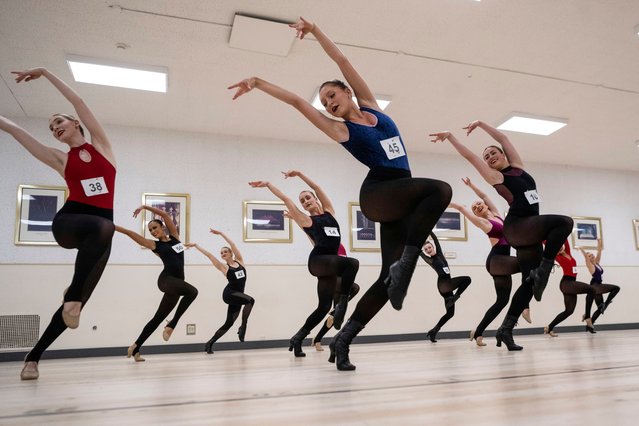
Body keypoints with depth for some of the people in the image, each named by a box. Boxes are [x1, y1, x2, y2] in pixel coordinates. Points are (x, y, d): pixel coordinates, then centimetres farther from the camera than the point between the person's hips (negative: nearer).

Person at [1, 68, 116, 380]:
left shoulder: (100, 144, 14)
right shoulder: (60, 159, 14)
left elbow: (79, 103, 10)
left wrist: (45, 72, 12)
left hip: (101, 230, 1)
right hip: (68, 221, -1)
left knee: (77, 302, -1)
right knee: (103, 227, -40)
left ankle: (33, 357, 13)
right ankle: (72, 295, -31)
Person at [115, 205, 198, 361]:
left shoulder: (175, 236, 16)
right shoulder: (154, 245, 9)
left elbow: (165, 214, 9)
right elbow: (129, 233, 9)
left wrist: (145, 206, 9)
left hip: (177, 282, 4)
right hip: (166, 279, -4)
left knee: (158, 318, 8)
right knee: (192, 291, -31)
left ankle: (135, 348, 19)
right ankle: (171, 325, -21)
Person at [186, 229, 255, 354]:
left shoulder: (239, 261, 9)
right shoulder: (224, 267, 3)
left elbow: (233, 244, 5)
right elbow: (209, 255, 2)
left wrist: (220, 233, 6)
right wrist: (196, 245, 3)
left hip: (237, 296, 5)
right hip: (228, 294, -5)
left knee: (228, 323, 5)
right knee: (250, 300, -30)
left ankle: (209, 343, 15)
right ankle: (243, 327, -21)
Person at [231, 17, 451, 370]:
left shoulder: (371, 106, 17)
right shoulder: (339, 129, 7)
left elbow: (343, 61, 15)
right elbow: (297, 101, 6)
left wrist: (316, 30, 14)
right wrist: (258, 82, 6)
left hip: (398, 200, 5)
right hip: (377, 194, -5)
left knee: (389, 277, 0)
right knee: (440, 190, -30)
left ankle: (343, 339, 8)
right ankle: (404, 265, -28)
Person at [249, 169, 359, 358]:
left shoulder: (329, 212, 17)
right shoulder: (306, 220, 6)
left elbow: (317, 187, 13)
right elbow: (286, 199, 7)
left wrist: (298, 173, 13)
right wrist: (267, 184, 11)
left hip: (329, 262, 6)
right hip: (317, 261, -6)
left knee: (324, 306, 5)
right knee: (352, 263, -31)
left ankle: (298, 338, 16)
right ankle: (341, 304, -29)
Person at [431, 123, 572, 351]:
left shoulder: (517, 166, 18)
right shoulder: (495, 176, 4)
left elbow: (503, 138, 20)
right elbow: (470, 156, 3)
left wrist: (481, 124, 21)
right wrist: (450, 136, 2)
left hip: (529, 230, 6)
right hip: (515, 227, -6)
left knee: (529, 282, 0)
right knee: (564, 222, -26)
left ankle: (506, 329, 3)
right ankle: (542, 270, -19)